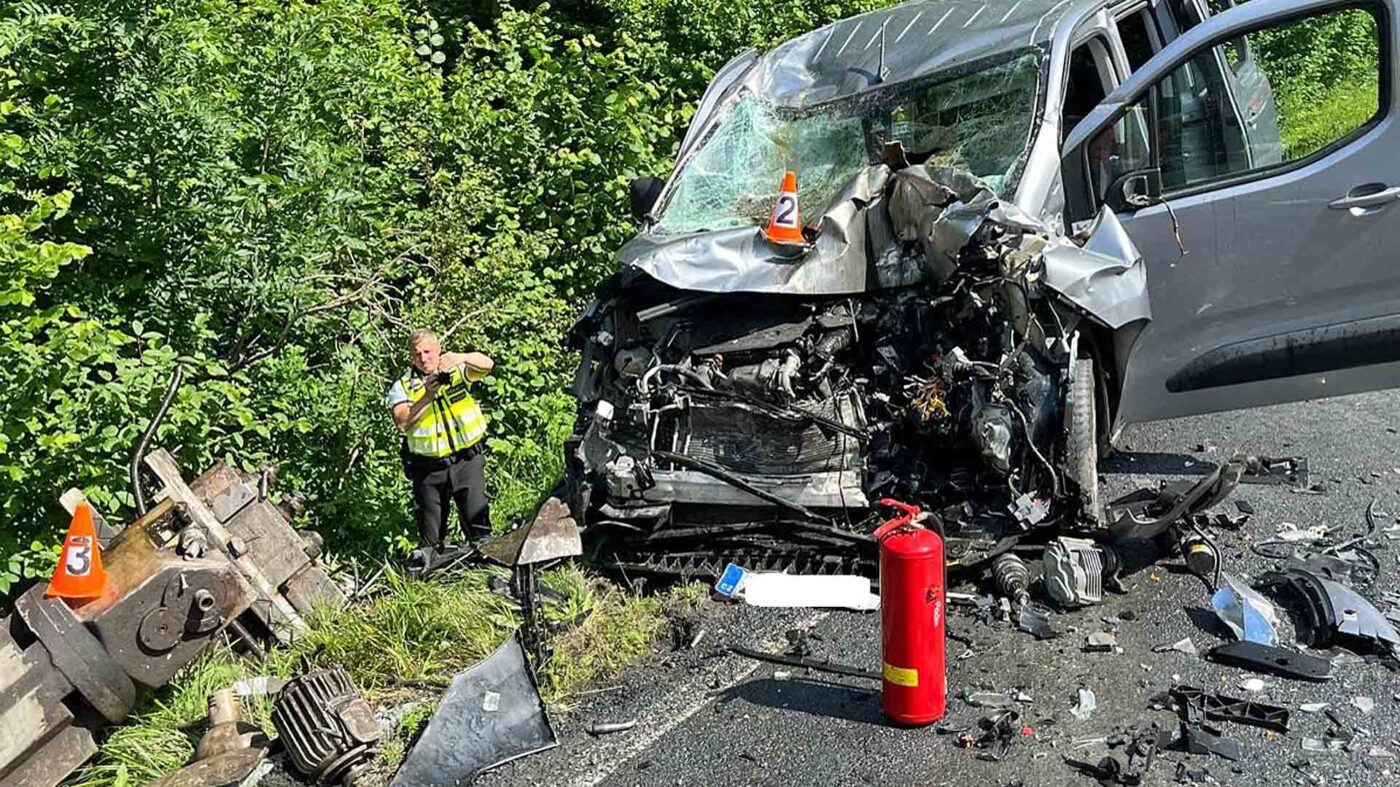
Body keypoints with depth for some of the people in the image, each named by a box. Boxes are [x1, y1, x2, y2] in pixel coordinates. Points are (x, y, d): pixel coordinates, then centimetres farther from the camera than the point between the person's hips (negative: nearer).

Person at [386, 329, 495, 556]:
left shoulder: (456, 370, 2)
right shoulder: (402, 387, -1)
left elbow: (486, 365, -17)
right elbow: (402, 424, -17)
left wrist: (461, 357, -37)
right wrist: (427, 396, -29)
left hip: (466, 462, 0)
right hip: (428, 469, 1)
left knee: (478, 524, -4)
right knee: (431, 540, 10)